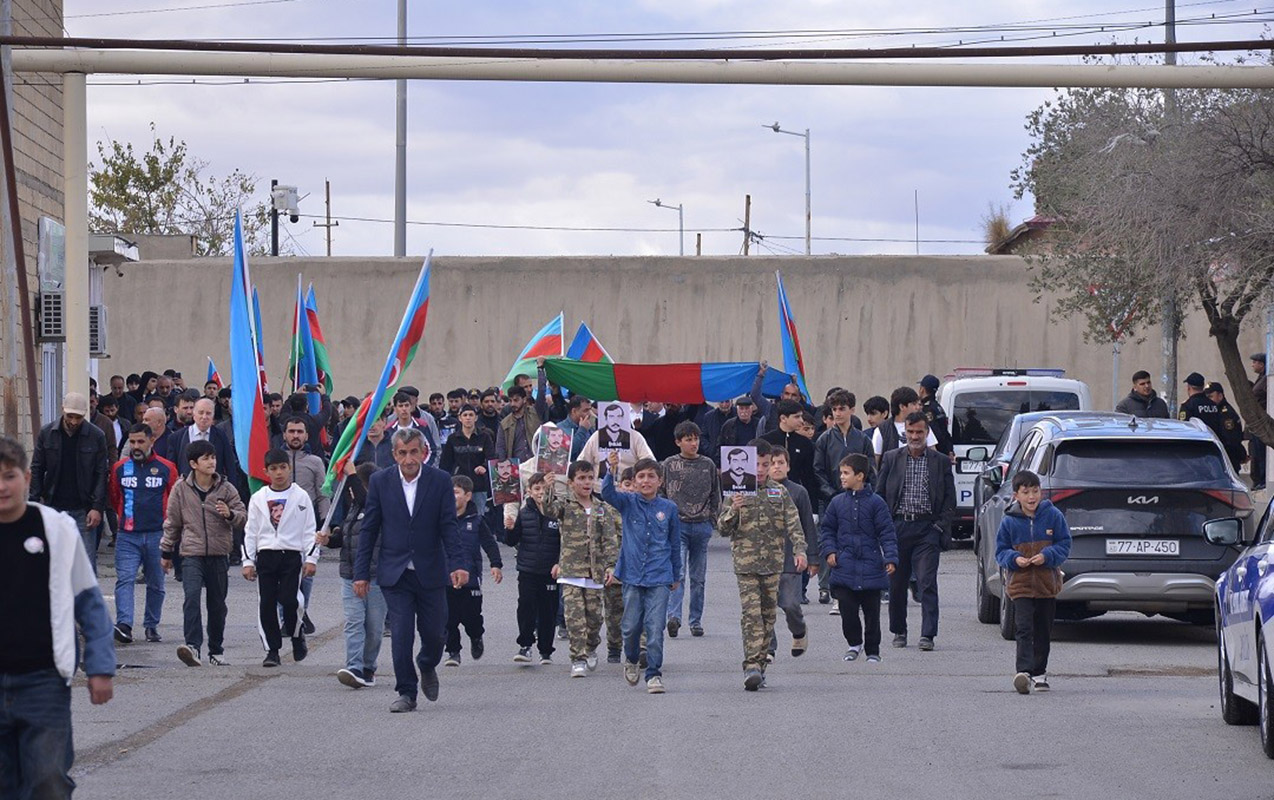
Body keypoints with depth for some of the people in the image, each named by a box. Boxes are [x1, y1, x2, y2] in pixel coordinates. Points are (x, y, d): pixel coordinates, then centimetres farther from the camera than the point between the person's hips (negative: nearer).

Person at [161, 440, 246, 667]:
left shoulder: (226, 488, 3)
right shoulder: (181, 489, 3)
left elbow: (244, 518, 5)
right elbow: (172, 522, 12)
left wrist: (230, 514, -17)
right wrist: (166, 552, 15)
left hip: (219, 554, 1)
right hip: (192, 553, -1)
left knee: (217, 603, 9)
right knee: (191, 596, -21)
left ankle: (217, 651, 22)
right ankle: (192, 645, -28)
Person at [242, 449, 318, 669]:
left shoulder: (300, 496, 4)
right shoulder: (258, 498, 8)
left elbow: (309, 530, 4)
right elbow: (250, 532, 10)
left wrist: (311, 558, -3)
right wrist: (248, 561, 4)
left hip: (291, 556, -2)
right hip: (265, 557, 2)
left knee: (289, 600, -13)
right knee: (267, 604, -1)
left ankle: (297, 637, 14)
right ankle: (272, 649, 6)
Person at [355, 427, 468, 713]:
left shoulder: (440, 481, -3)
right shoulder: (380, 482, -1)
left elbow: (449, 527, -5)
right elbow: (369, 529, 3)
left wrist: (456, 564, -17)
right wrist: (361, 572, 0)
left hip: (431, 572, 0)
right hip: (395, 573, 0)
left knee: (435, 634, 7)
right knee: (400, 636, -7)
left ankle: (427, 667, 39)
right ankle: (406, 693, 3)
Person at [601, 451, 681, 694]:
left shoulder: (668, 508, 4)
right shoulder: (628, 503, 2)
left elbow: (675, 544, 13)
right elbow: (607, 493, -19)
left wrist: (675, 576, 18)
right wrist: (612, 471, -38)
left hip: (659, 577, -1)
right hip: (632, 575, 1)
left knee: (655, 628, -6)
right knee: (631, 626, 8)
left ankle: (654, 674, 1)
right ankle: (631, 660, 35)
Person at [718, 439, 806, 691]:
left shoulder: (779, 492, 7)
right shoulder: (736, 491, 1)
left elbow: (793, 523, 3)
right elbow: (723, 527, 0)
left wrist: (799, 550, -11)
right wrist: (733, 511, -20)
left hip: (773, 562, 3)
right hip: (746, 563, -3)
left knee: (768, 614, 6)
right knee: (751, 614, -13)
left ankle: (760, 663, 14)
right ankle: (752, 666, -19)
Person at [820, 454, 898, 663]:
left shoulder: (875, 503, -3)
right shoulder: (837, 502, 6)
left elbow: (887, 533, -3)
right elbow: (826, 528, 14)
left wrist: (891, 558, -12)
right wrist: (829, 550, -1)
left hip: (870, 568, -2)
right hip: (844, 569, 2)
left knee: (871, 613, 5)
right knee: (847, 611, 0)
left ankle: (873, 651, 16)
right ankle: (854, 643, 21)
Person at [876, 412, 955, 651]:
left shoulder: (941, 462, 7)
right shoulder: (891, 459, 9)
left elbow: (950, 499, 8)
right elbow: (879, 494, 9)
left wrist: (941, 525, -4)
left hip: (927, 529, -2)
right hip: (897, 527, 2)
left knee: (927, 584, -9)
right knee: (896, 584, 7)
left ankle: (928, 634, -10)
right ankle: (899, 632, 21)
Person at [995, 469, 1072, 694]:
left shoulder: (1053, 516, -1)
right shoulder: (1009, 521, -2)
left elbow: (1064, 545, 1)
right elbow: (1001, 551, 5)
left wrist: (1047, 556, -16)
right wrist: (1014, 559, -16)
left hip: (1047, 584, 2)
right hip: (1019, 584, -2)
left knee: (1043, 631, 12)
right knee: (1024, 629, -15)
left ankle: (1039, 672, 27)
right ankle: (1024, 672, -25)